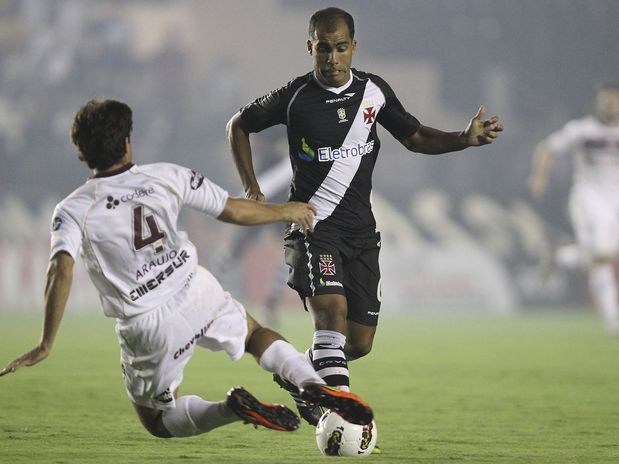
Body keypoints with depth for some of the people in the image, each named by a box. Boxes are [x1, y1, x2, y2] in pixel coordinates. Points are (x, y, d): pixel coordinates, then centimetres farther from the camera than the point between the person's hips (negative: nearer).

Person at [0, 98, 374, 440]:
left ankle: (232, 410, -11)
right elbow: (234, 210, 4)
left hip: (149, 329, -2)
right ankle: (315, 386, 4)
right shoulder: (165, 176, -4)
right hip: (198, 295, 2)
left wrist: (46, 345, -22)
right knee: (255, 334, 34)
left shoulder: (73, 210, -10)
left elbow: (62, 271, -24)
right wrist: (286, 212, 22)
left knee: (158, 420, 20)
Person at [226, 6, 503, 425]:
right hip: (314, 226, -5)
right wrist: (251, 188, -2)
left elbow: (414, 137, 15)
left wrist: (465, 139, -1)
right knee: (332, 310, -28)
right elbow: (239, 125, 8)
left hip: (361, 230, 5)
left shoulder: (374, 91, 3)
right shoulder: (295, 97, -6)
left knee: (360, 342, 6)